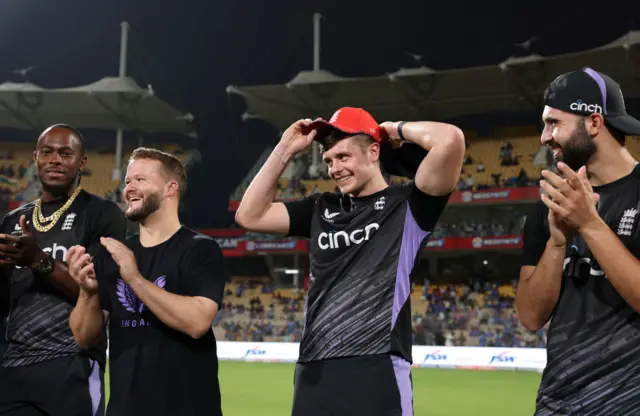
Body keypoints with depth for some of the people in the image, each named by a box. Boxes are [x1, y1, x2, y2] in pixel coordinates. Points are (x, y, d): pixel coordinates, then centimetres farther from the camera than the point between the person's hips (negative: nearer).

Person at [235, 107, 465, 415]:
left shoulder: (407, 205, 2)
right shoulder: (321, 209, 20)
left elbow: (451, 141, -13)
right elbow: (249, 216, 17)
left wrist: (400, 130, 5)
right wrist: (285, 150, 14)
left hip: (378, 374, -6)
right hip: (313, 374, 6)